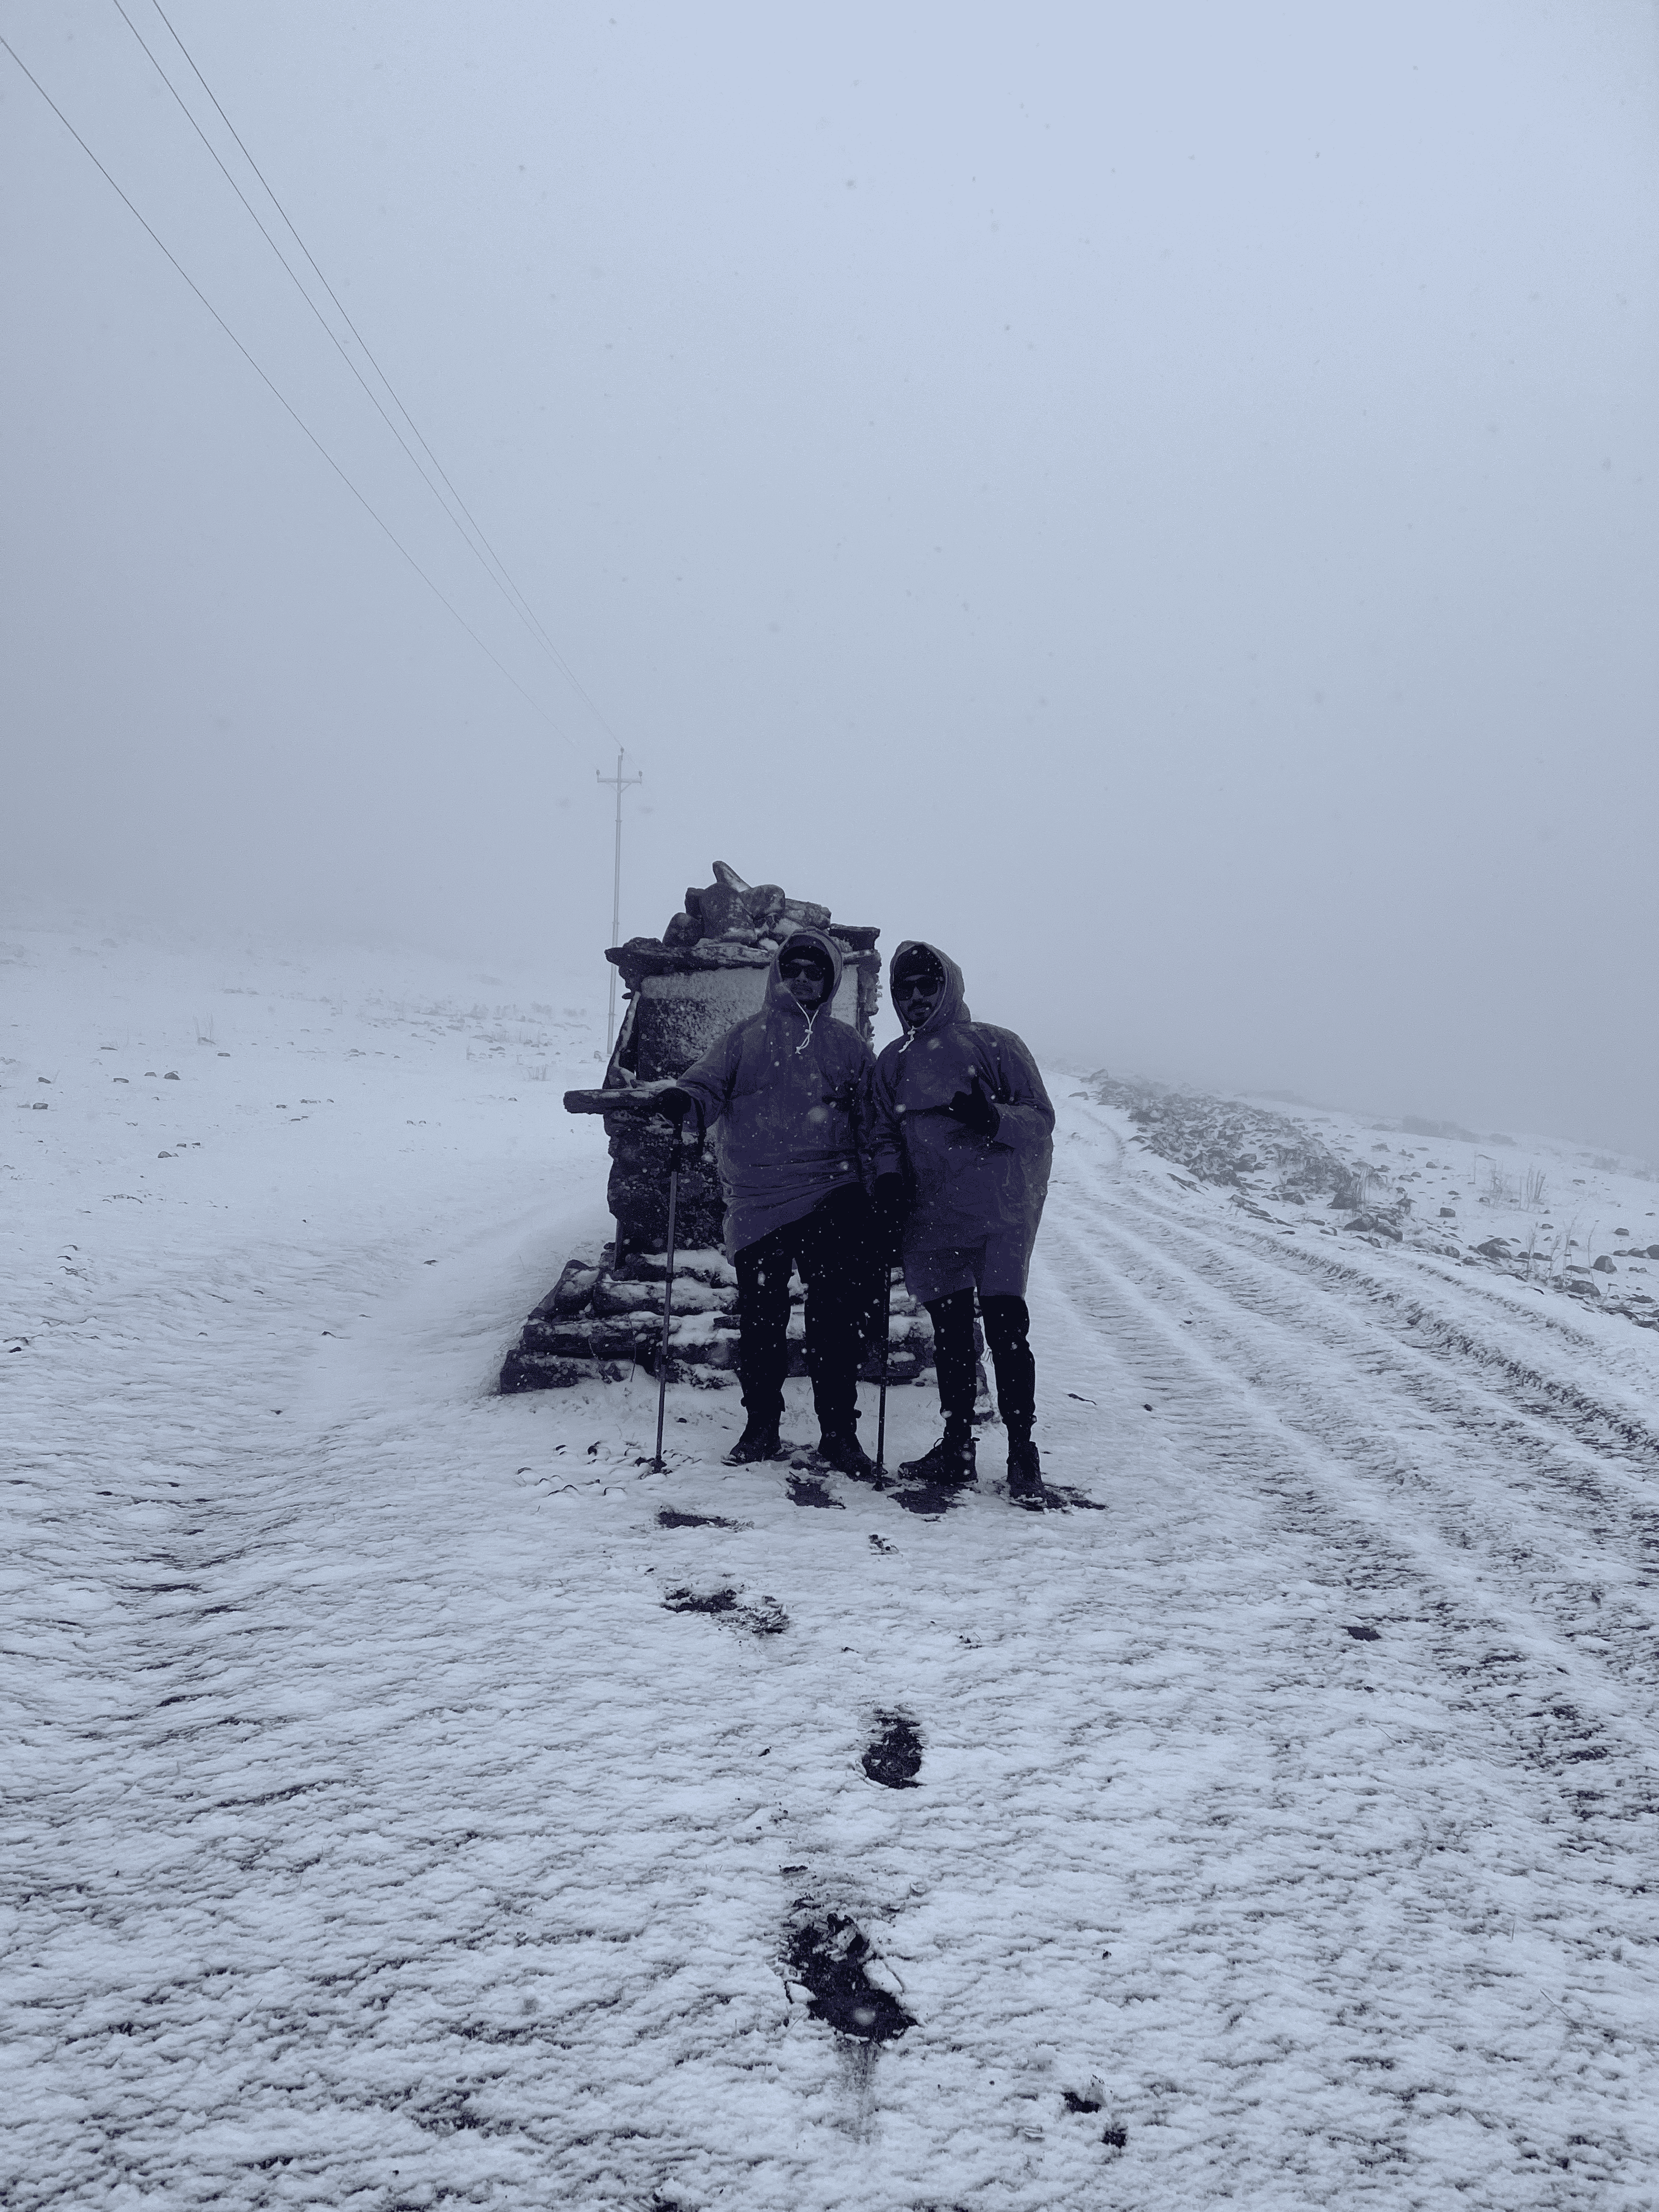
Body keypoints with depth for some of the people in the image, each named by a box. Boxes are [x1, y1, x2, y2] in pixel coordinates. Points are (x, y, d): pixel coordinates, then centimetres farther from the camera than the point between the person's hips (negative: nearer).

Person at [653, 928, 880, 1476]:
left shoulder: (847, 1045, 14)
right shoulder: (746, 1037, 11)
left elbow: (872, 1120, 16)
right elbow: (708, 1083, 2)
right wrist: (682, 1101, -21)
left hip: (832, 1200, 1)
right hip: (758, 1203, 0)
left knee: (838, 1314, -3)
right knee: (761, 1316, 5)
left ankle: (839, 1431, 7)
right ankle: (761, 1426, 18)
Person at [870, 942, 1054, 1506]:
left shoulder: (995, 1046, 1)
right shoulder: (893, 1062, 15)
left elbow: (1040, 1118, -1)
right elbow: (884, 1135, 17)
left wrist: (994, 1119, -20)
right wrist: (889, 1179, -2)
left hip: (998, 1213, -4)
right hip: (928, 1218, 4)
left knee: (1006, 1326, -9)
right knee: (950, 1333, 9)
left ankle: (1022, 1452, -3)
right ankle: (957, 1446, 19)